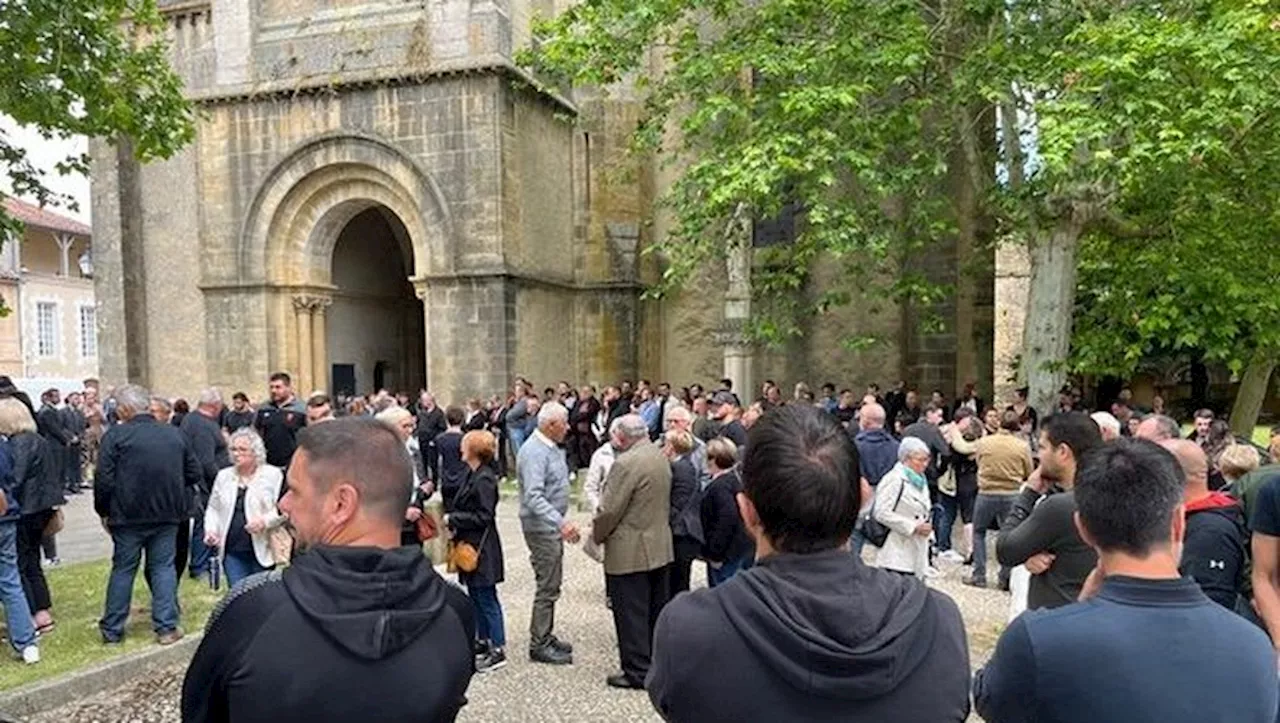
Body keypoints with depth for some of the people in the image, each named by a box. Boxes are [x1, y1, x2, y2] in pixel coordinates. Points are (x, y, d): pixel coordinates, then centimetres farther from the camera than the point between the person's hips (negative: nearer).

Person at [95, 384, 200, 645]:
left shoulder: (115, 435, -9)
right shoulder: (174, 434, 3)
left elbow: (104, 480, -11)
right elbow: (194, 474, 6)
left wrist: (104, 511, 4)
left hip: (128, 515, -2)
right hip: (168, 514, 2)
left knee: (123, 569, 11)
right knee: (164, 567, 9)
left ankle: (112, 629, 20)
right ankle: (166, 627, 8)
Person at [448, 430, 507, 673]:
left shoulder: (484, 479, -19)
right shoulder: (472, 475, 9)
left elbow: (483, 516, -21)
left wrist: (452, 519, -16)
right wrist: (455, 525, 2)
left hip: (482, 549, -9)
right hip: (470, 545, 9)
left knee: (486, 598, -2)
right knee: (476, 596, 17)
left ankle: (498, 650, 7)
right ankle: (483, 641, 29)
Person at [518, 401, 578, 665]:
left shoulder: (552, 448, 9)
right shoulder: (534, 452, -22)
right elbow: (534, 497, -31)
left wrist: (562, 523, 17)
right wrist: (561, 523, -40)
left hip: (553, 526, 10)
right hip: (541, 527, -10)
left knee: (551, 585, 17)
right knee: (547, 587, -3)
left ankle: (545, 636, 28)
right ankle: (539, 645, 7)